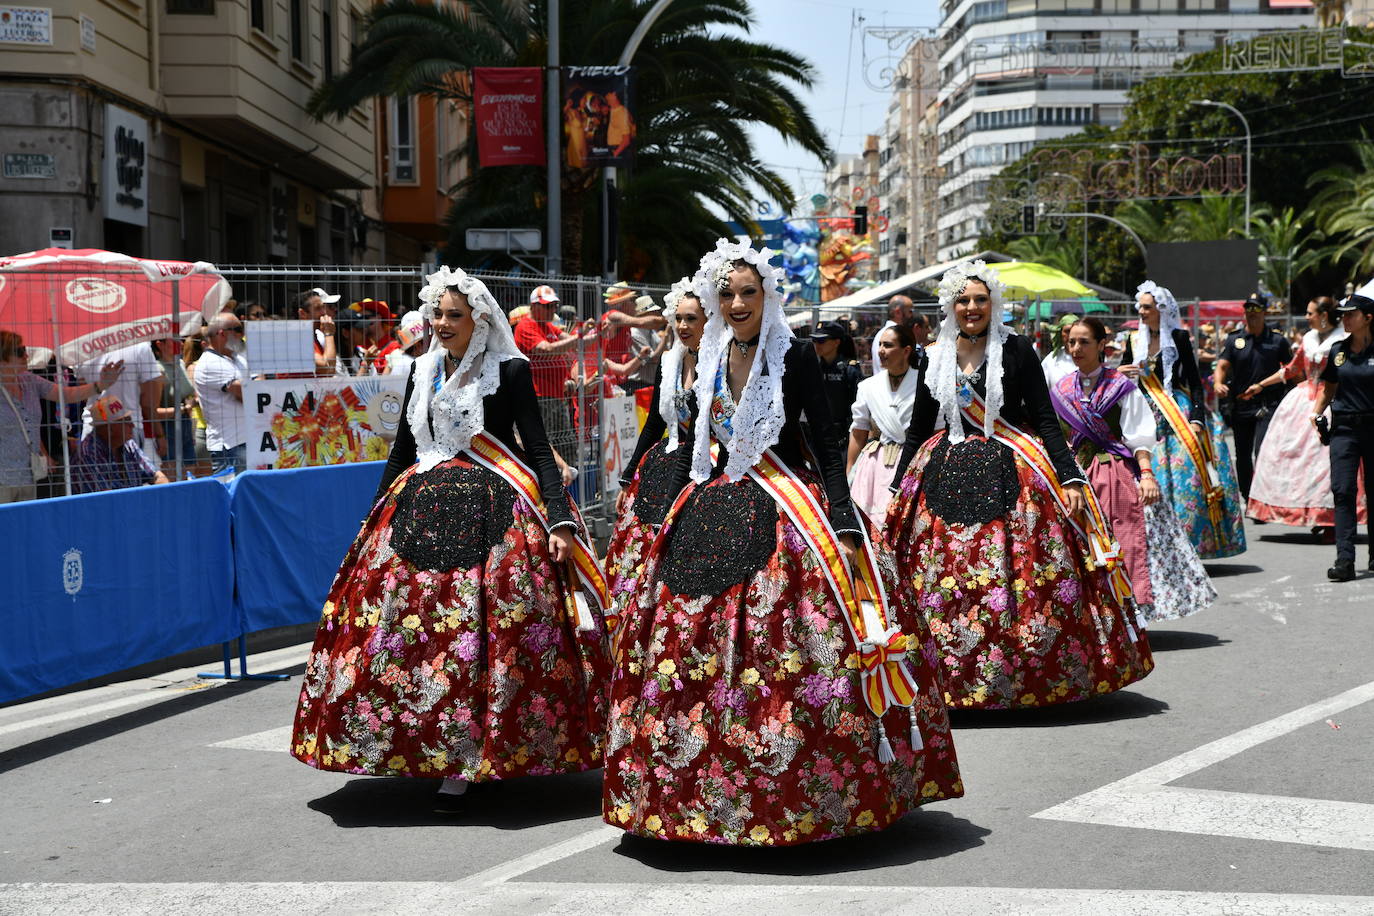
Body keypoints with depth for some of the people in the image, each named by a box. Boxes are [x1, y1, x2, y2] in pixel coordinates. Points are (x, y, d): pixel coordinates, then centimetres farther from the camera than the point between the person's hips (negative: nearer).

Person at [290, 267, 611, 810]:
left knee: (482, 636, -10)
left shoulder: (509, 371, -2)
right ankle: (426, 749, 11)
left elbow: (539, 450, -5)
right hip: (422, 509, 5)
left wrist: (559, 521, -15)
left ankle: (465, 762, -4)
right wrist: (374, 518, 20)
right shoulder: (423, 372, 13)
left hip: (492, 512, -5)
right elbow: (402, 449, 21)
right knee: (404, 628, -1)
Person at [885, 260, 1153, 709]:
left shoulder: (1016, 349, 0)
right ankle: (949, 675, 8)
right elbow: (917, 430, 14)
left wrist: (1070, 479, -11)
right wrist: (897, 491, 11)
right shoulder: (936, 358, 9)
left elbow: (1045, 419, -2)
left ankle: (1030, 676, 4)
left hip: (1012, 476, -3)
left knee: (1022, 578, -7)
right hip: (949, 477, 3)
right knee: (943, 582, -2)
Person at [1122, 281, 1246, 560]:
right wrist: (1122, 375, -8)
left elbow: (1194, 380, -4)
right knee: (1152, 479, 0)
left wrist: (1196, 418, -14)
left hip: (1179, 413, -4)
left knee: (1184, 477, -7)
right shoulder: (1134, 342, 10)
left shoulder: (1179, 338, -1)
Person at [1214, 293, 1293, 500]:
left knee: (1262, 451, -18)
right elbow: (1222, 366, -1)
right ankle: (1248, 499, 25)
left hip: (1267, 406, -3)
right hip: (1240, 406, 3)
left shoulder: (1277, 340, 2)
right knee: (1242, 456, 12)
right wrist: (1218, 383, -22)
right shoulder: (1234, 340, 6)